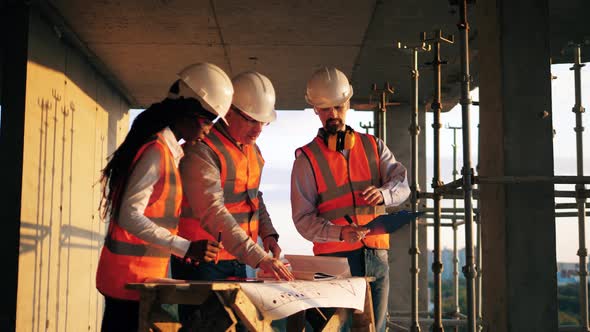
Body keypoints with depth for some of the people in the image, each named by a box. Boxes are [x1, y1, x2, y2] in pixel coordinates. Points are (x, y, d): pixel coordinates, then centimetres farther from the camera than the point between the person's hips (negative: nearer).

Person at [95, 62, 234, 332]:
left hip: (148, 272, 9)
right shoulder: (157, 152, -16)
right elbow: (129, 217, -22)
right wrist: (185, 248, -23)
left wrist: (183, 249, 11)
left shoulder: (170, 151, 12)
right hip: (133, 274, -9)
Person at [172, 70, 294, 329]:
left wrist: (267, 233, 4)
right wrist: (259, 258, -34)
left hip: (237, 260, 8)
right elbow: (214, 214, -28)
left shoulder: (251, 148, 9)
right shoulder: (202, 150, -20)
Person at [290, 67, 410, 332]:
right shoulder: (307, 158, 1)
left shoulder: (373, 146, 13)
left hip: (376, 257, 3)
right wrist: (340, 233, -22)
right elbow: (303, 219, -5)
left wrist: (383, 193, -22)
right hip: (334, 258, -3)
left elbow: (402, 183, 2)